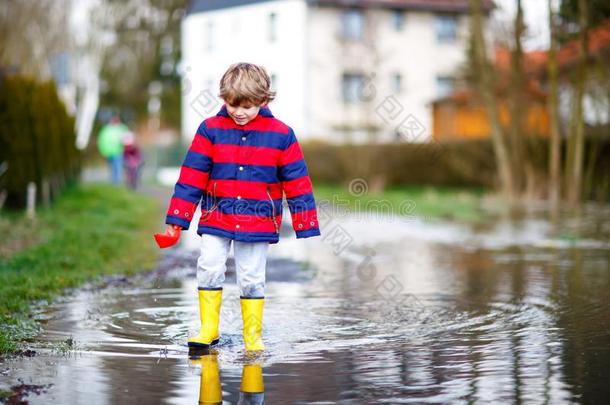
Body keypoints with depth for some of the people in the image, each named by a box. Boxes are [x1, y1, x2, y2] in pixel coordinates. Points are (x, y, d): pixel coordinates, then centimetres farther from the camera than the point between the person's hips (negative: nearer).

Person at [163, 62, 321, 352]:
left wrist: (305, 225, 0)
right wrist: (177, 218, -1)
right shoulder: (211, 129, -1)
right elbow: (192, 176, 1)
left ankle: (253, 336, 17)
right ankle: (208, 329, 10)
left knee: (251, 278, 5)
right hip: (216, 216, 1)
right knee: (209, 268, -5)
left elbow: (297, 181, 1)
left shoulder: (281, 135, -3)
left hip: (258, 220, -1)